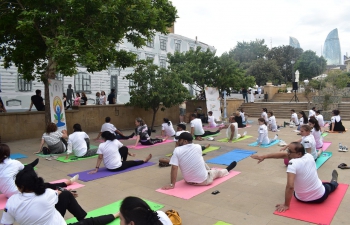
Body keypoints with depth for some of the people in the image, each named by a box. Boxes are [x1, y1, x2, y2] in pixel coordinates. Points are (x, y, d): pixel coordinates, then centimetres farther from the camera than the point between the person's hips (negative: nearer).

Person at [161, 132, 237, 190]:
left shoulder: (177, 150, -14)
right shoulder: (198, 147, -8)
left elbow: (174, 168, -19)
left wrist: (172, 184, -13)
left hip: (189, 181, 1)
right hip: (204, 181, -1)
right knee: (217, 171, 30)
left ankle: (209, 170, 53)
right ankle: (227, 170, 60)